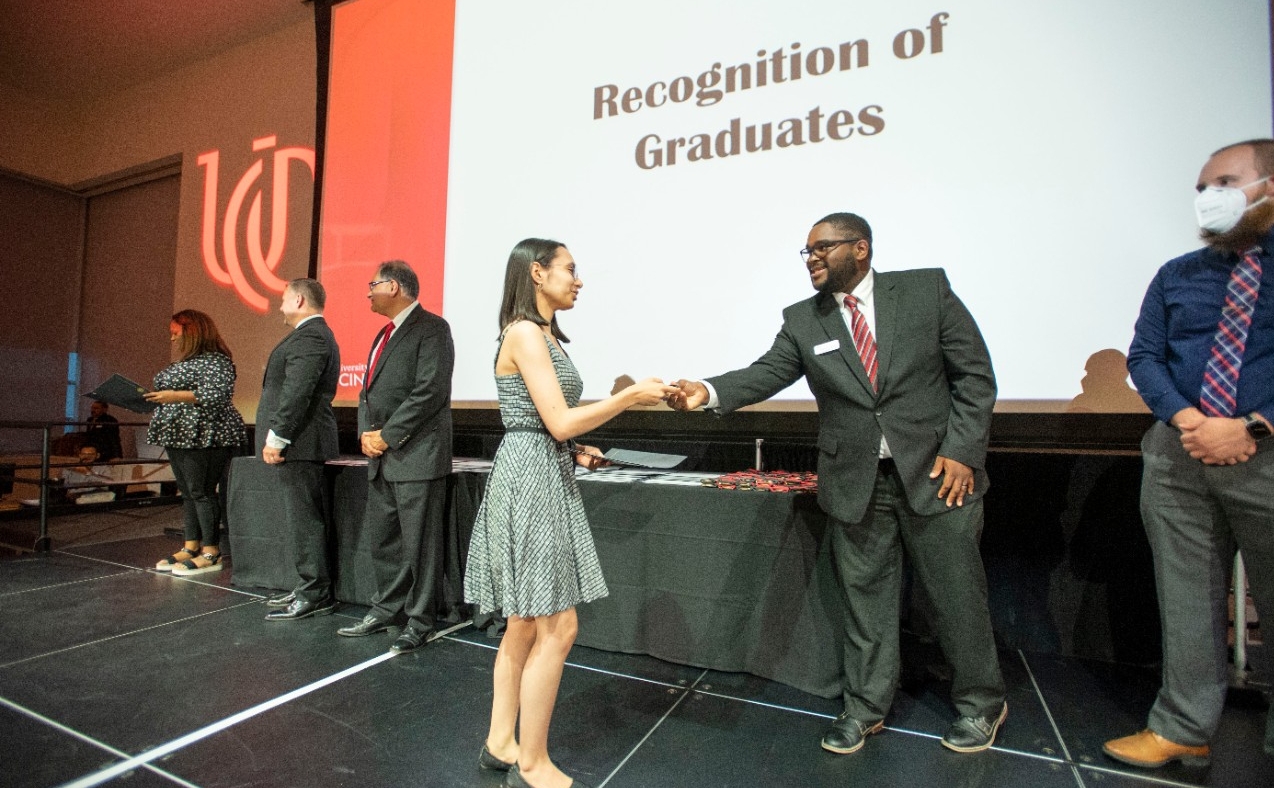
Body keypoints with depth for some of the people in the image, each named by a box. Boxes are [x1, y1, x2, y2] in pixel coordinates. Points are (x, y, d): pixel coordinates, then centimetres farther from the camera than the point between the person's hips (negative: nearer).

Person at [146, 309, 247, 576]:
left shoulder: (215, 361, -11)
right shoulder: (184, 362, 20)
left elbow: (218, 394, -23)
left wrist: (177, 396, -23)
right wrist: (155, 397, 11)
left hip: (203, 437, -10)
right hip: (178, 436, 10)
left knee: (202, 492, -8)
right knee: (187, 493, 11)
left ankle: (211, 554, -2)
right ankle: (191, 548, 18)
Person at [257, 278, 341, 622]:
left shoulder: (310, 336, -15)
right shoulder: (312, 334, 20)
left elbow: (297, 392, -23)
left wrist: (276, 437, -20)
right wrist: (278, 436, 21)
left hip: (299, 442, -11)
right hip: (297, 442, 11)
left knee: (304, 519, -6)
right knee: (303, 517, 14)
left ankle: (315, 594, 2)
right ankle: (310, 587, 22)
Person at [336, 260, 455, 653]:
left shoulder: (431, 327, -8)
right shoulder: (386, 333, 20)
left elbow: (430, 391, -18)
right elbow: (369, 389, 20)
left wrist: (387, 436, -14)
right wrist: (366, 433, 3)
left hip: (416, 455, -9)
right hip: (381, 457, 9)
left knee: (419, 543, 0)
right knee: (380, 537, 17)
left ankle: (419, 621, 13)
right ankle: (386, 610, 32)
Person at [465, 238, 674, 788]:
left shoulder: (541, 334, 16)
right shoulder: (525, 333, -13)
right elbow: (560, 421, -19)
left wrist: (574, 453, 11)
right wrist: (631, 395, -12)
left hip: (544, 478, 10)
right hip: (531, 480, -10)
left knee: (525, 624, 16)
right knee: (556, 629, -2)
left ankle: (501, 743, 30)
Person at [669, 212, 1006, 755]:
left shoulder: (927, 289, -2)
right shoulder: (802, 321, 2)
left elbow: (975, 373, -2)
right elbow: (765, 374, -10)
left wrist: (962, 450, -10)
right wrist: (708, 391, -28)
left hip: (936, 472, -1)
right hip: (856, 482, 2)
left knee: (956, 593, 12)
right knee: (864, 597, 12)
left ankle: (980, 702, 38)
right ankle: (865, 707, 32)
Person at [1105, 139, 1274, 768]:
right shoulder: (1176, 275, 11)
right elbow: (1142, 356, 5)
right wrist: (1186, 420, -11)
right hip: (1178, 455, 3)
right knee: (1186, 599, 10)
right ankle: (1184, 729, 22)